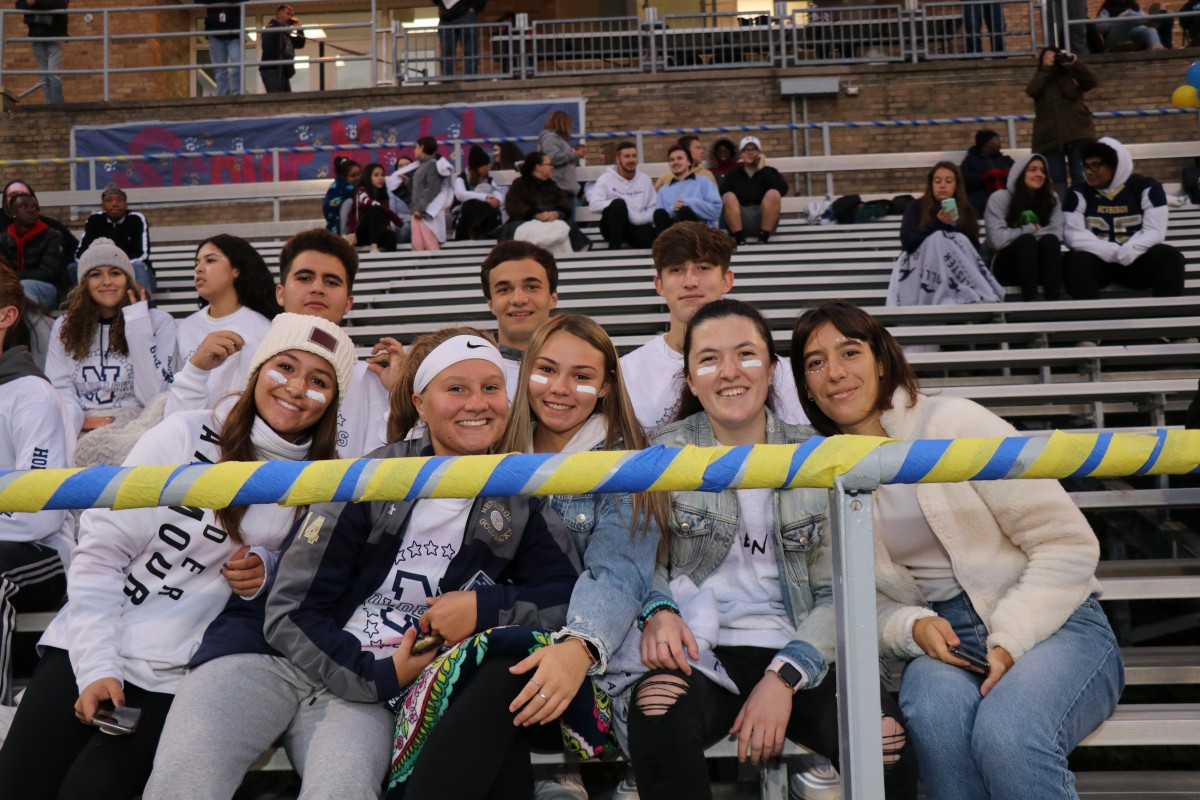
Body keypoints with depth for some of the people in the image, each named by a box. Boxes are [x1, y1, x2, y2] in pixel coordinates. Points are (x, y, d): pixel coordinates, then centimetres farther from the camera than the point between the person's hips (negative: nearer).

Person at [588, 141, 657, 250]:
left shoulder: (645, 179, 12)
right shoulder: (606, 178, 1)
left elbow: (653, 207, 6)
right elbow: (594, 205, -11)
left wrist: (642, 218, -14)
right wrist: (619, 203, -19)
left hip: (637, 226, 1)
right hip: (613, 226, -1)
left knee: (650, 239, -33)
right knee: (619, 204, -34)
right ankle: (614, 247, -27)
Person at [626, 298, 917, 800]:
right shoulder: (663, 454, 4)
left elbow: (837, 594, 3)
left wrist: (784, 676, -12)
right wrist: (658, 610, -14)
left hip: (796, 650, 1)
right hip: (697, 650, 0)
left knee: (887, 741, -27)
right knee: (656, 718, -34)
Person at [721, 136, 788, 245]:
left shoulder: (769, 171, 17)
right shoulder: (733, 174, 17)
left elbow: (783, 189, -4)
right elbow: (721, 193, 1)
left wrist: (762, 170, -1)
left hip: (764, 219, 0)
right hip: (739, 220, 0)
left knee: (773, 194, -25)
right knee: (728, 196, -25)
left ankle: (763, 238, -25)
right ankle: (739, 239, -28)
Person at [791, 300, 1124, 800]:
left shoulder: (954, 422, -7)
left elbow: (1068, 544, -8)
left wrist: (1011, 640, -18)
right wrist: (912, 628, -13)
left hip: (1051, 622, -3)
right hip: (941, 641, 3)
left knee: (1006, 734, -33)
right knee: (933, 711, -31)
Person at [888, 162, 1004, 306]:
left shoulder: (967, 210, 11)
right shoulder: (916, 207, 2)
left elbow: (974, 248, 6)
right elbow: (907, 242, -11)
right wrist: (937, 223, -18)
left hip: (958, 267, 2)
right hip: (922, 268, -2)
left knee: (960, 241, -25)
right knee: (938, 239, -28)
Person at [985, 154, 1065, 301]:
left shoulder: (1051, 199, 7)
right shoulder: (999, 198, -5)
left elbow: (1057, 234, -9)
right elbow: (998, 240, -18)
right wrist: (1031, 228, -8)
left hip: (1040, 266, 3)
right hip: (1007, 267, -3)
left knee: (1050, 240, -26)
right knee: (1027, 240, -30)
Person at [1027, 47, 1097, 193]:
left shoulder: (1071, 76, 10)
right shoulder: (1039, 79, 12)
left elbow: (1091, 82, -6)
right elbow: (1031, 91, -9)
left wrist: (1074, 63, -10)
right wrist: (1046, 69, -7)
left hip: (1077, 133, -1)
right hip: (1050, 136, 1)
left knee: (1080, 176, -3)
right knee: (1057, 178, 1)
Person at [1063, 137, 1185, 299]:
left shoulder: (1146, 187, -2)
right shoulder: (1079, 193, -2)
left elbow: (1154, 232, -10)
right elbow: (1075, 236, -13)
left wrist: (1124, 253, -27)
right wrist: (1113, 252, -25)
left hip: (1135, 259, 1)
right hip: (1098, 260, -1)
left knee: (1168, 256, -27)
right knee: (1077, 260, -33)